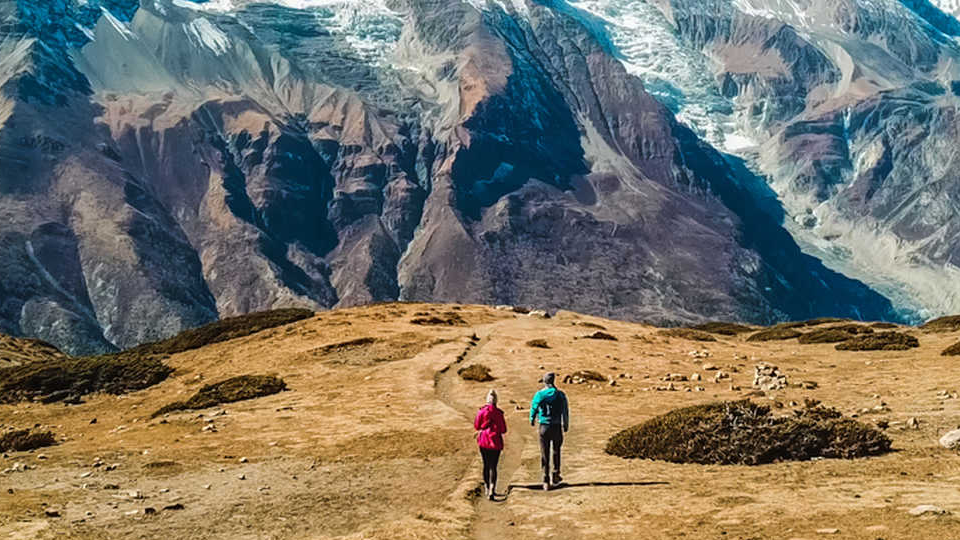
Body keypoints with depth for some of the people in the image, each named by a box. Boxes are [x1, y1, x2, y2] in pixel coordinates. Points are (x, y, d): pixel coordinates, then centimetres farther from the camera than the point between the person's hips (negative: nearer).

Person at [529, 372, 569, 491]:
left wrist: (532, 420, 28)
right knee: (556, 451, 20)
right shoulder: (560, 395, -3)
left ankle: (546, 481, 4)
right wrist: (566, 425, 13)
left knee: (545, 454, 6)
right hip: (557, 427, 0)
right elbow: (565, 411, -1)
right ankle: (555, 476, 17)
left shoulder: (539, 395, -4)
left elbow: (533, 408, 8)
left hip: (544, 427, 0)